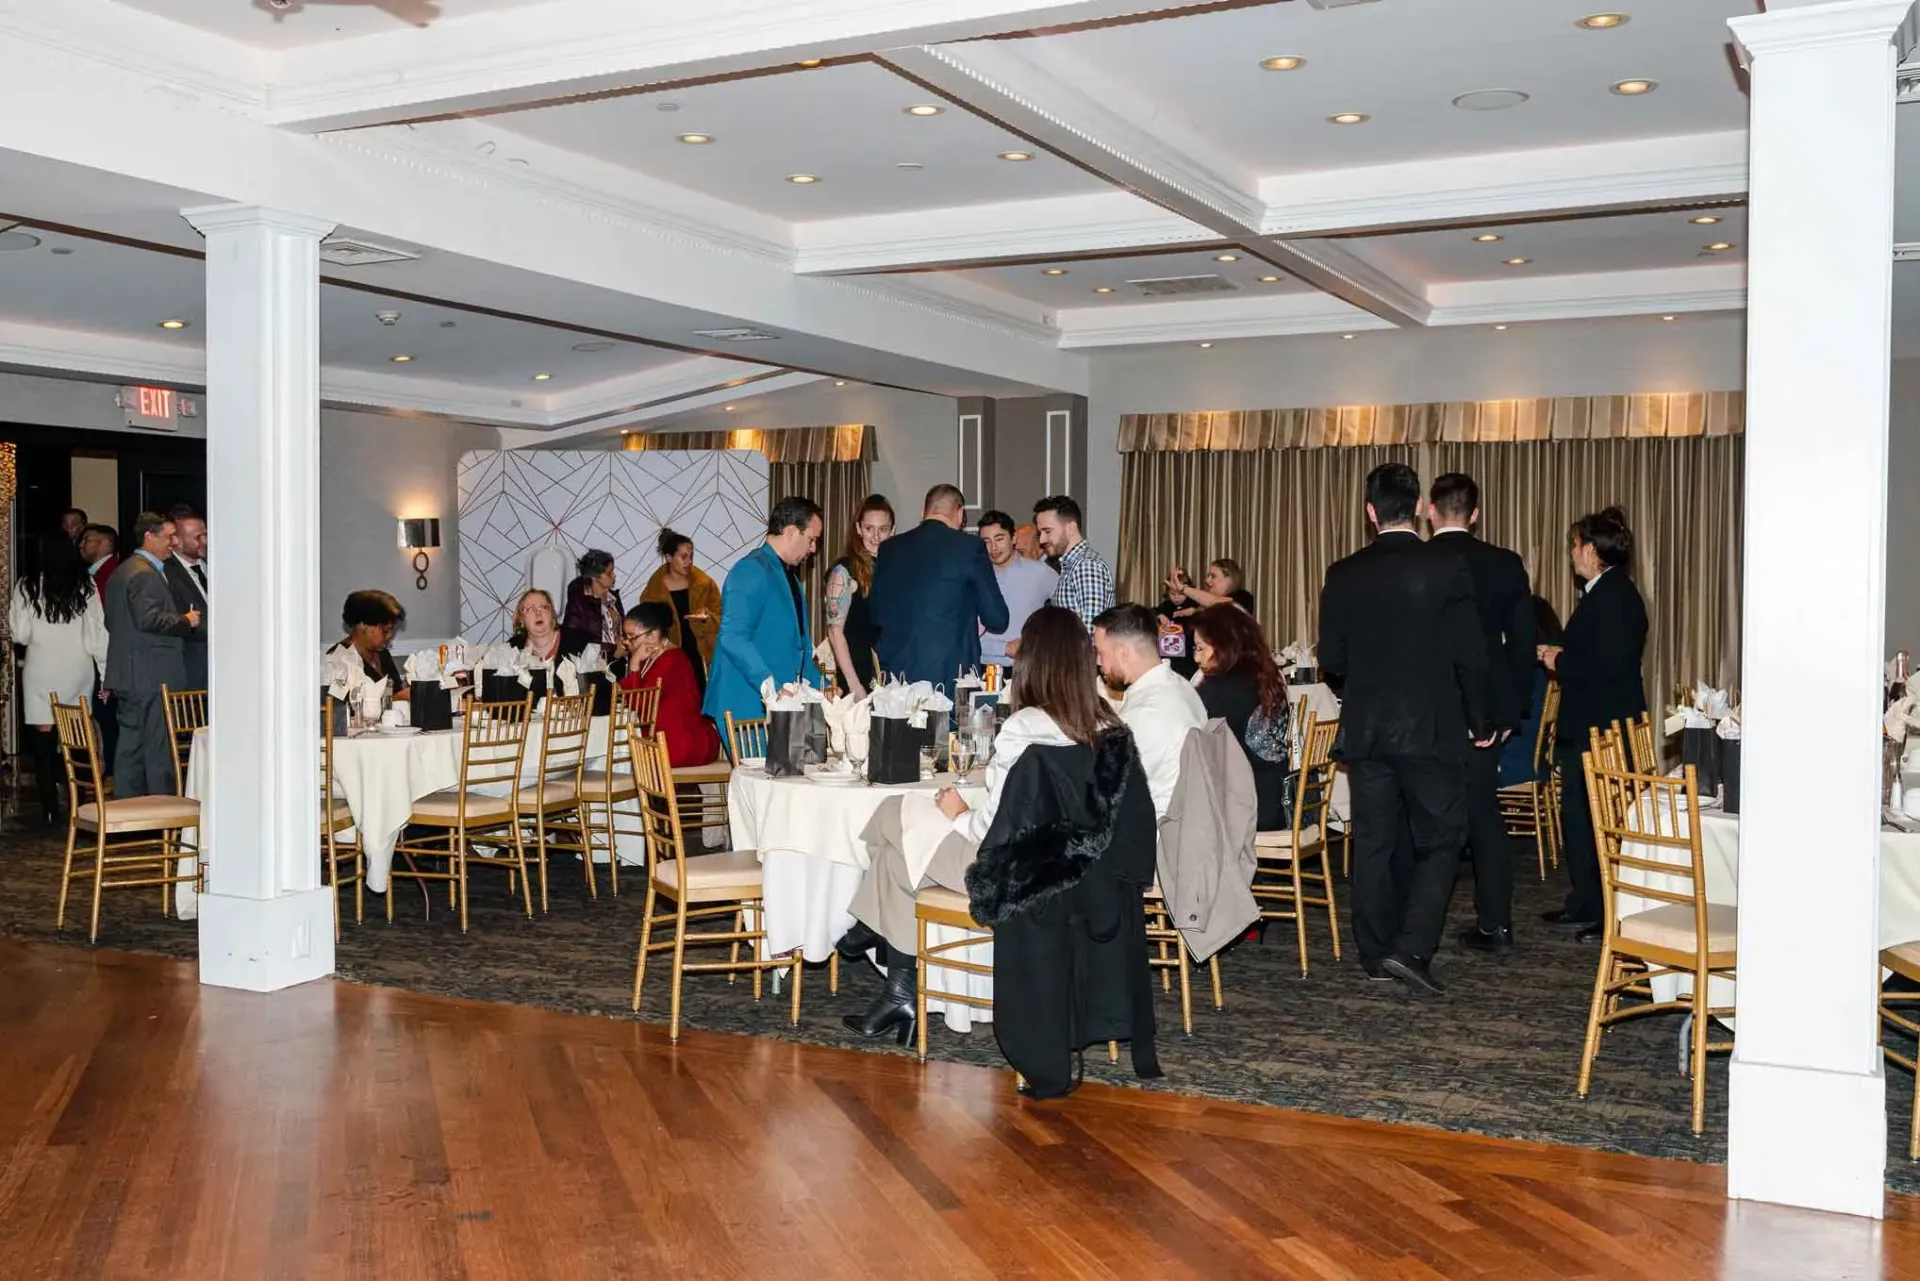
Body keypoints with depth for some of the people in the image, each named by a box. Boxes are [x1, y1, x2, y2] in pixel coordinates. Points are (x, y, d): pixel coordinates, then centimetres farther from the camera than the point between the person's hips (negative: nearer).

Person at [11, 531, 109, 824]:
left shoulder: (27, 587, -3)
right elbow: (97, 632, -2)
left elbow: (20, 634, -3)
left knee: (44, 741, 4)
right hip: (79, 672, 1)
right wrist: (105, 670, 4)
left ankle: (51, 809, 3)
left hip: (42, 673, -1)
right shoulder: (85, 585, 0)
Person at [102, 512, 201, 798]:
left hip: (128, 677, 10)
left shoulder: (122, 571, 19)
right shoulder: (145, 574, -14)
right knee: (159, 749, -7)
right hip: (151, 677, -10)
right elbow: (149, 619, -24)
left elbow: (111, 622, 24)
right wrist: (185, 621, -12)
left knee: (130, 747, 12)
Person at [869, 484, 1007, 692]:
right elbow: (997, 620, -2)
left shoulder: (890, 548, 8)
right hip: (948, 673, -4)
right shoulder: (969, 546, -5)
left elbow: (876, 616, 15)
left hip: (894, 669, 4)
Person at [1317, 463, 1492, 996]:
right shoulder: (1447, 569, -9)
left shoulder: (1343, 575, 0)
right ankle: (1411, 948, -5)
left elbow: (1331, 660, 4)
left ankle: (1376, 953, 17)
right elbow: (1470, 655, -8)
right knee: (1440, 841, 6)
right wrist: (1480, 721, 6)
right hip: (1432, 729, -3)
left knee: (1373, 843, 10)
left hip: (1365, 729, 3)